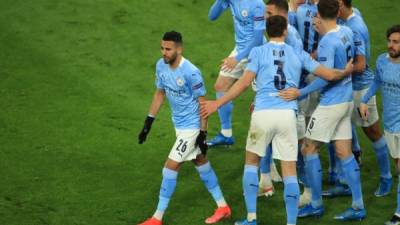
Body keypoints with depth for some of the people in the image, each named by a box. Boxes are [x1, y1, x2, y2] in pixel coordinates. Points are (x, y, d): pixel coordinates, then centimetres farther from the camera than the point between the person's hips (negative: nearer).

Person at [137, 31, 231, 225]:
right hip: (179, 124, 8)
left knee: (171, 167, -8)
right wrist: (148, 122, 10)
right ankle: (222, 207, 31)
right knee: (201, 162, 17)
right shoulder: (161, 66, -4)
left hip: (192, 126, -8)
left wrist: (203, 134, -17)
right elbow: (159, 94, 11)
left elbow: (203, 104, -18)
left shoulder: (190, 72, -26)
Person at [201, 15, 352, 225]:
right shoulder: (298, 54, 11)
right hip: (287, 115, 1)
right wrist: (347, 71, 34)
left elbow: (244, 82, -6)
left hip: (262, 113, -1)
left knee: (251, 162, 18)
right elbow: (329, 74, 13)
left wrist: (217, 103, -3)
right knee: (289, 171, 4)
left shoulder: (258, 52, 4)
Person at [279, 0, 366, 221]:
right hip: (346, 100, 8)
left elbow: (325, 77, -26)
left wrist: (300, 93, -24)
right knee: (344, 153, 10)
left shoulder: (327, 42, -20)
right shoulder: (347, 32, 3)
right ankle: (358, 207, 10)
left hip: (331, 104, -8)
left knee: (309, 149, 3)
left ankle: (316, 204, 9)